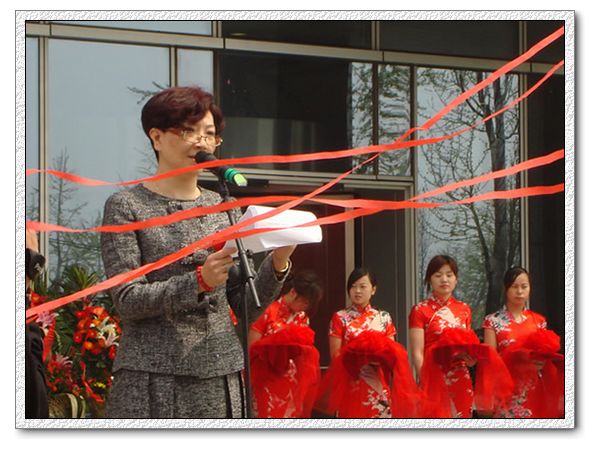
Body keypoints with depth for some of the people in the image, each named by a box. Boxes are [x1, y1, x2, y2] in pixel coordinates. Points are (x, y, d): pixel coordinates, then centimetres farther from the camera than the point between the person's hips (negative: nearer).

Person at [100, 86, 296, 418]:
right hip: (152, 377, -4)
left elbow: (247, 309, 13)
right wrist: (199, 281, -21)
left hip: (221, 377, 4)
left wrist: (277, 265, -5)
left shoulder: (222, 208, 15)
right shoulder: (127, 207, 2)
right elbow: (127, 300, -8)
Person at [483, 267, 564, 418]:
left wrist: (542, 361, -8)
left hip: (535, 390, 3)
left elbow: (547, 355, 15)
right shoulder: (493, 321, 0)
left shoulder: (539, 321, 10)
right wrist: (519, 361, -18)